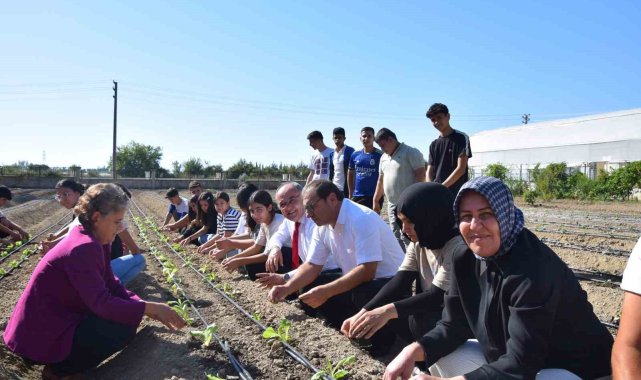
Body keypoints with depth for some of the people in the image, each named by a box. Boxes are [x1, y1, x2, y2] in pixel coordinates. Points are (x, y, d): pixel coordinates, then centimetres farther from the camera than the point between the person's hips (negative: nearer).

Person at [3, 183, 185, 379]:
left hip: (58, 315, 10)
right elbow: (102, 303, -32)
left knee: (125, 314, 5)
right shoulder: (84, 248, -28)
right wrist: (151, 308, -28)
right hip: (39, 333, -9)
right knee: (124, 329, -19)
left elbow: (111, 285, 4)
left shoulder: (96, 241, 3)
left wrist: (148, 307, -8)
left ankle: (61, 359, 10)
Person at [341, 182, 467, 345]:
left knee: (418, 319, -32)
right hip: (429, 312, 7)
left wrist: (388, 311, -41)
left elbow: (437, 297, -29)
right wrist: (363, 313, -22)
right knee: (381, 313, -7)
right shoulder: (418, 243, 1)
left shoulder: (458, 248, -24)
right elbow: (399, 282, -8)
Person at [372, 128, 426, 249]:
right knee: (396, 237, 13)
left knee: (407, 237, -10)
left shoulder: (411, 152, -7)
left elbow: (421, 174, -14)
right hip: (392, 205, 8)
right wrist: (376, 200, 21)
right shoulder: (384, 158, 17)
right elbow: (381, 180, 23)